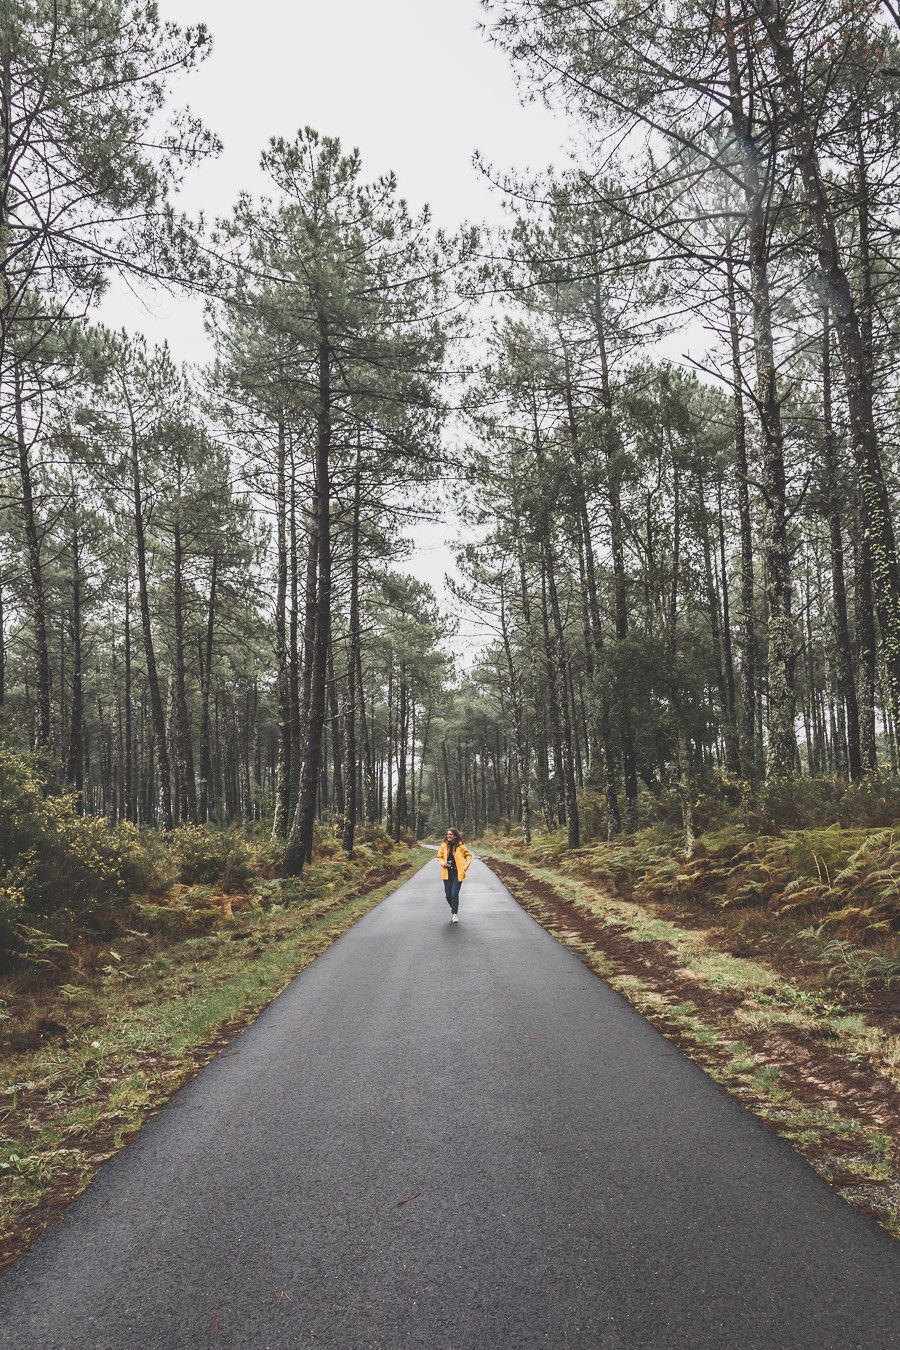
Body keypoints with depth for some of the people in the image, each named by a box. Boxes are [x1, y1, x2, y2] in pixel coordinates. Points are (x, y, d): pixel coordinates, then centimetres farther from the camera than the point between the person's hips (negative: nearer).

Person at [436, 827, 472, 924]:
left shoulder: (460, 846, -4)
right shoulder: (443, 845, 1)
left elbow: (469, 856, 7)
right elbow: (439, 857, 13)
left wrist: (465, 867, -1)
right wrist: (443, 863, -6)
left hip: (457, 874, -3)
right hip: (447, 873, 3)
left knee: (454, 894, -12)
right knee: (448, 895, 8)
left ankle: (455, 914, 3)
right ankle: (453, 908, 37)